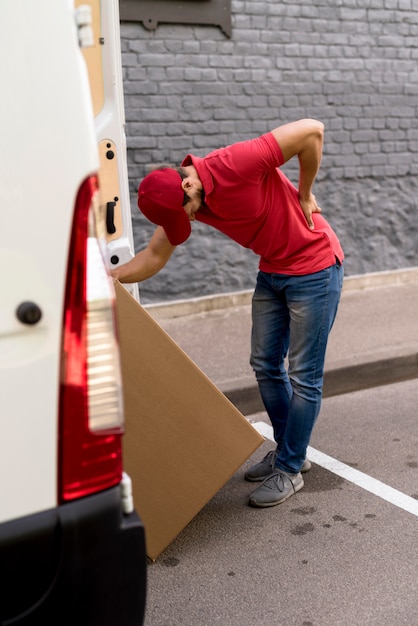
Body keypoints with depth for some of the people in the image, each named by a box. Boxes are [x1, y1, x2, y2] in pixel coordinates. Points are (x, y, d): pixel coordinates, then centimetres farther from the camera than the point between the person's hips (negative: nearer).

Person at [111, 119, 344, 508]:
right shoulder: (177, 199, -5)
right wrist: (109, 278, -12)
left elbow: (312, 130, -24)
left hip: (314, 267, -8)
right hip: (272, 272, 8)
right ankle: (287, 451, 31)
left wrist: (304, 194, -14)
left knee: (303, 375, 0)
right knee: (266, 365, 13)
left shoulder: (234, 164, -29)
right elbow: (155, 255, 3)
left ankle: (289, 470, 13)